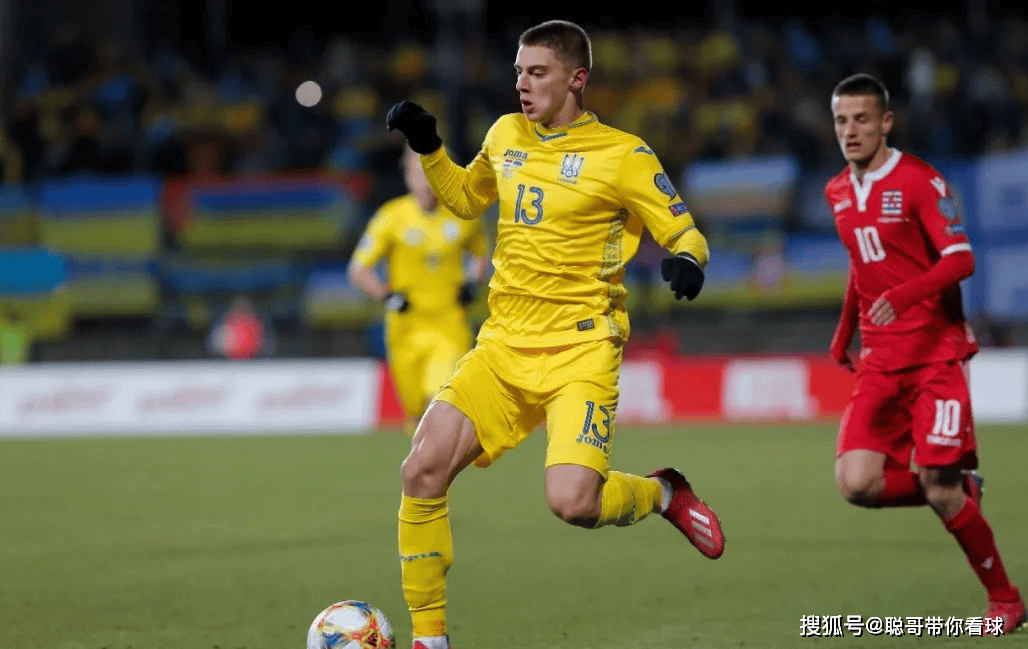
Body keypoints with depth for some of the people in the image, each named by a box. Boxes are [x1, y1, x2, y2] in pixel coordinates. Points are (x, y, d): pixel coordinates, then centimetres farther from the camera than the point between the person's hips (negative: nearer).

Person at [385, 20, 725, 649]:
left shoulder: (622, 155, -6)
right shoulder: (506, 135, 11)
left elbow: (686, 235, -3)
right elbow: (468, 197, 30)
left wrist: (687, 261, -26)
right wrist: (428, 148, 14)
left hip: (581, 349, -5)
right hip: (504, 345, 5)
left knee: (573, 502, -24)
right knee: (422, 473, -12)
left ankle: (663, 493, 11)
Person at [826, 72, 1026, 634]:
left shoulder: (919, 181, -8)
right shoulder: (838, 192, 12)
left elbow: (961, 259, -16)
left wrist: (907, 293, -32)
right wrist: (844, 334, 24)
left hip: (935, 351, -6)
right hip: (881, 359, 6)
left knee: (938, 488, -10)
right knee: (857, 483, -13)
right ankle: (959, 492, 15)